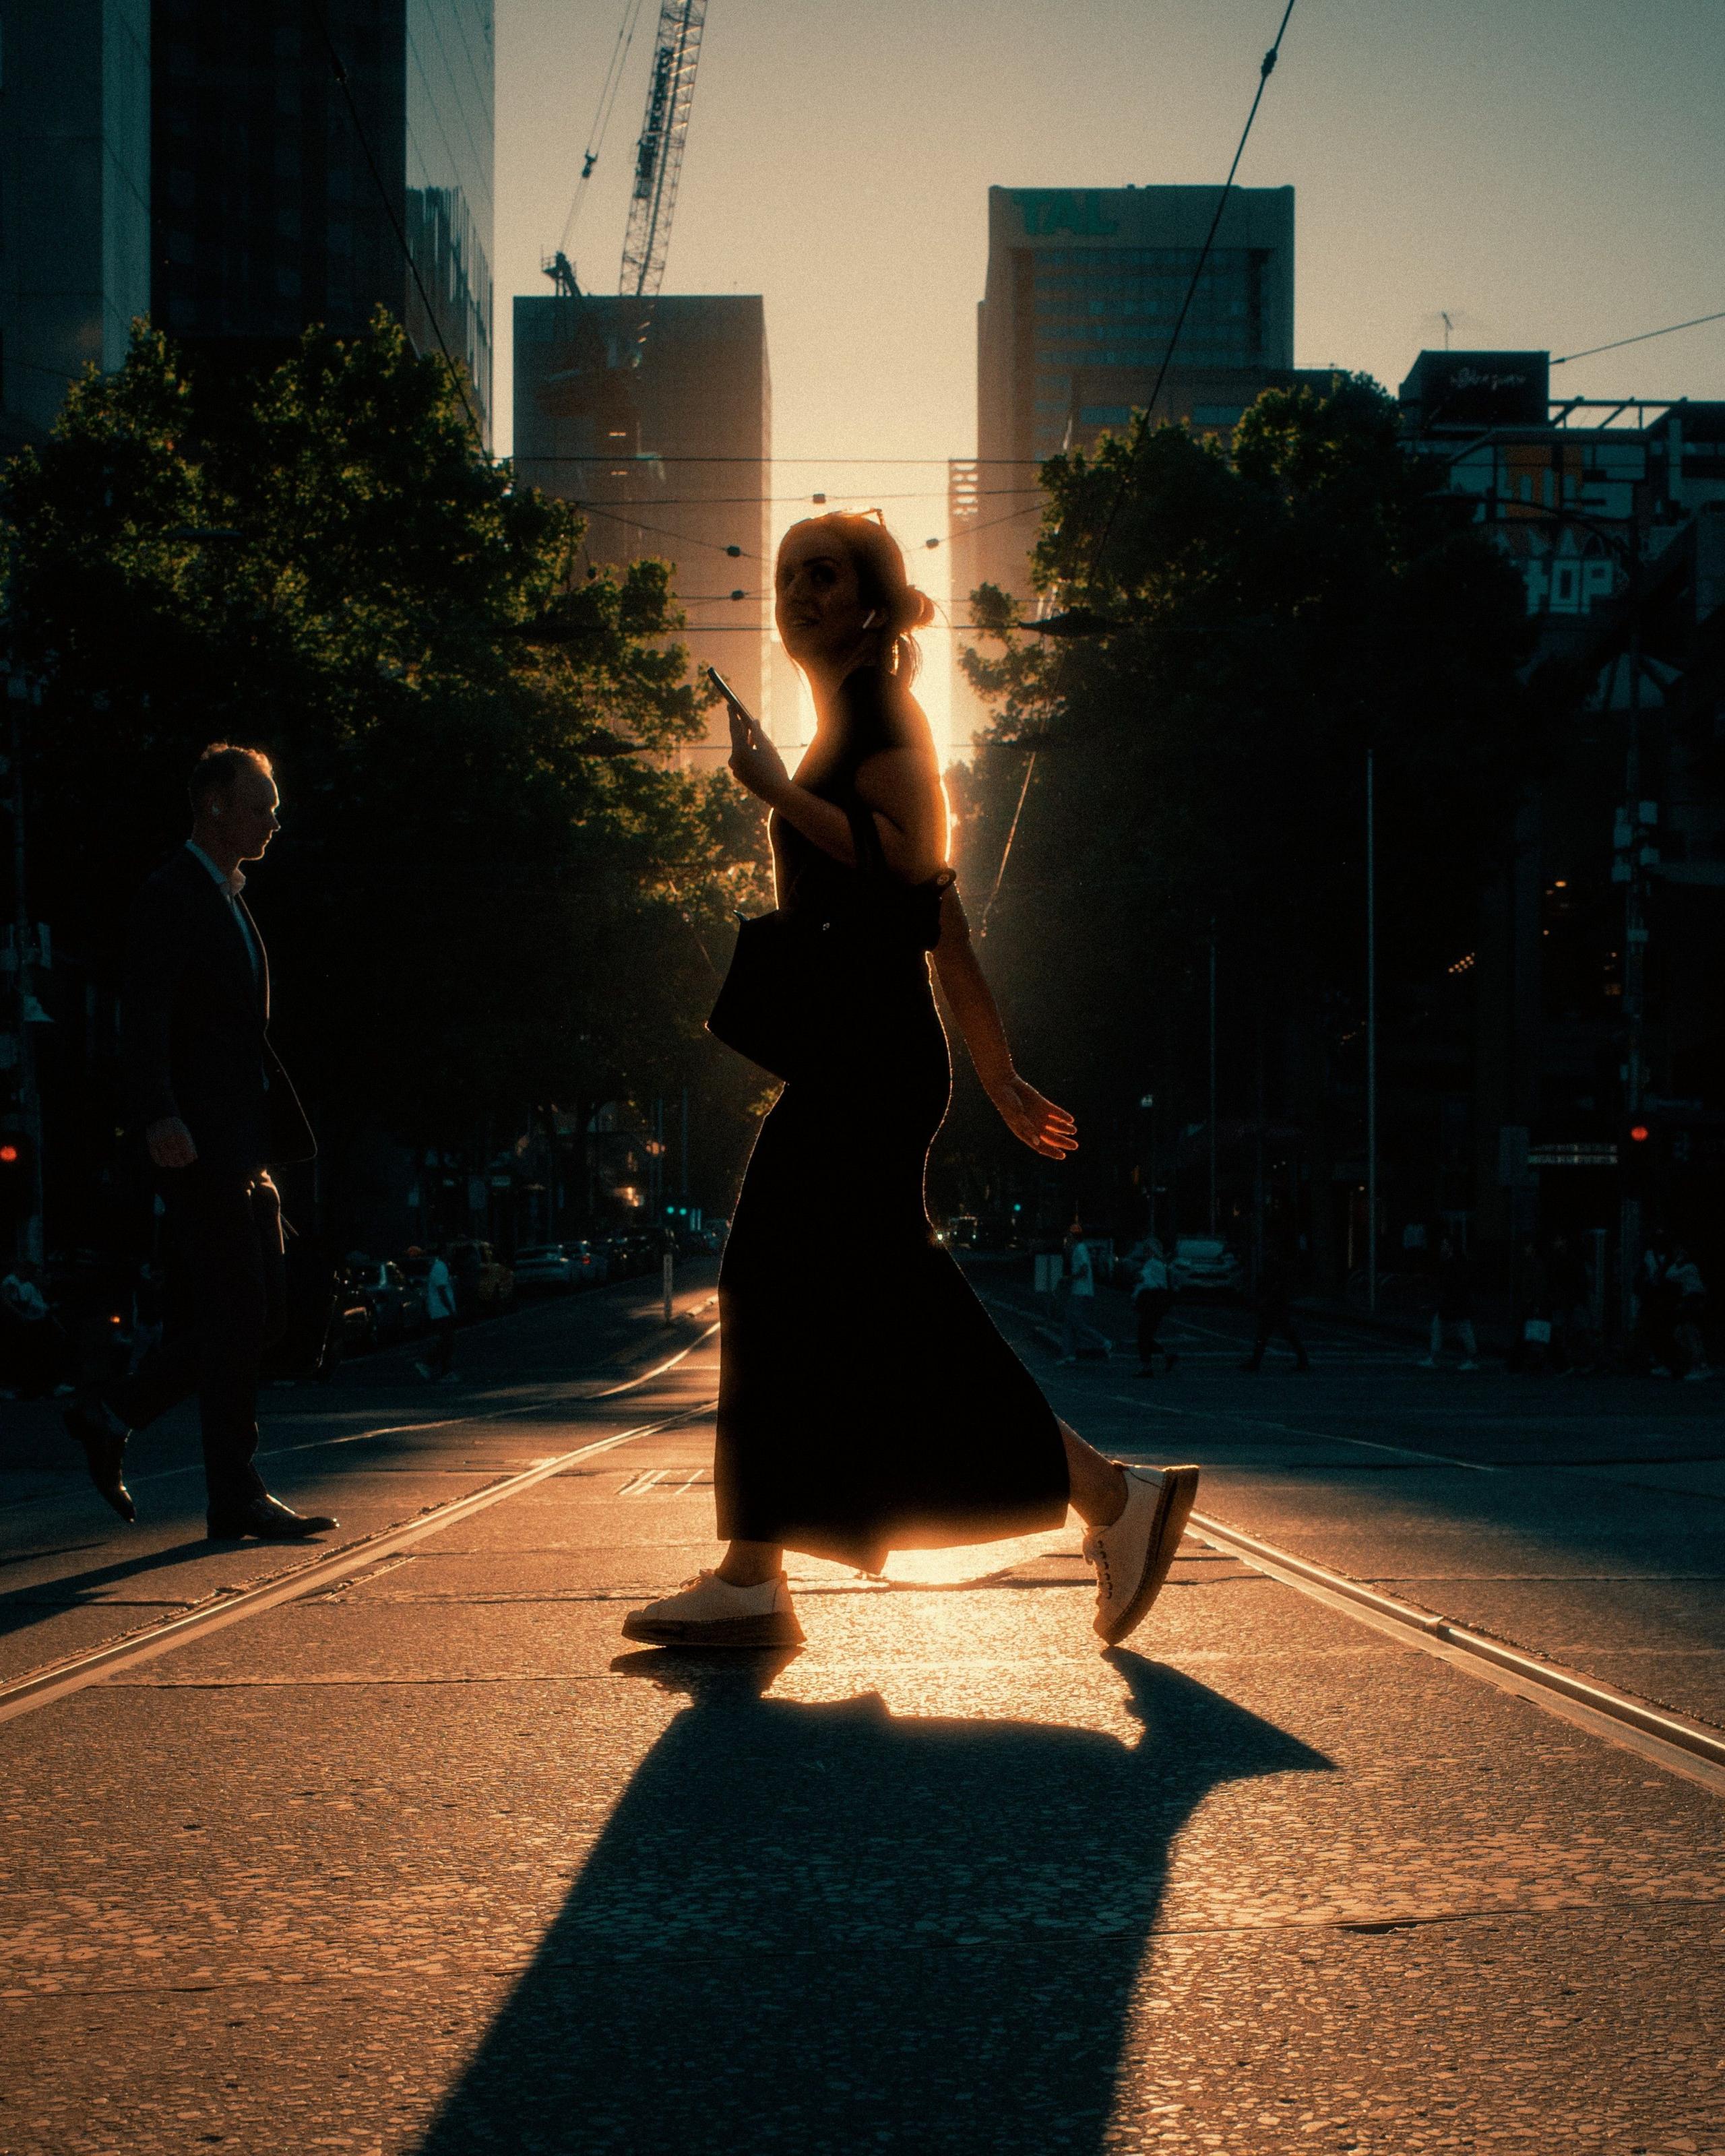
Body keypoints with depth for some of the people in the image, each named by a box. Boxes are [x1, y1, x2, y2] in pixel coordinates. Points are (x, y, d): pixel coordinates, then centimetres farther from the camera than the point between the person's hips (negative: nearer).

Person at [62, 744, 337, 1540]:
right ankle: (236, 1498, 0)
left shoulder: (227, 900, 21)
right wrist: (159, 1116, -32)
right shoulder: (172, 896, -8)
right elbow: (143, 1020, -18)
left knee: (261, 1311, 9)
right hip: (198, 1143, -9)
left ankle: (112, 1415, 19)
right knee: (237, 1316, -7)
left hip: (241, 1146, 9)